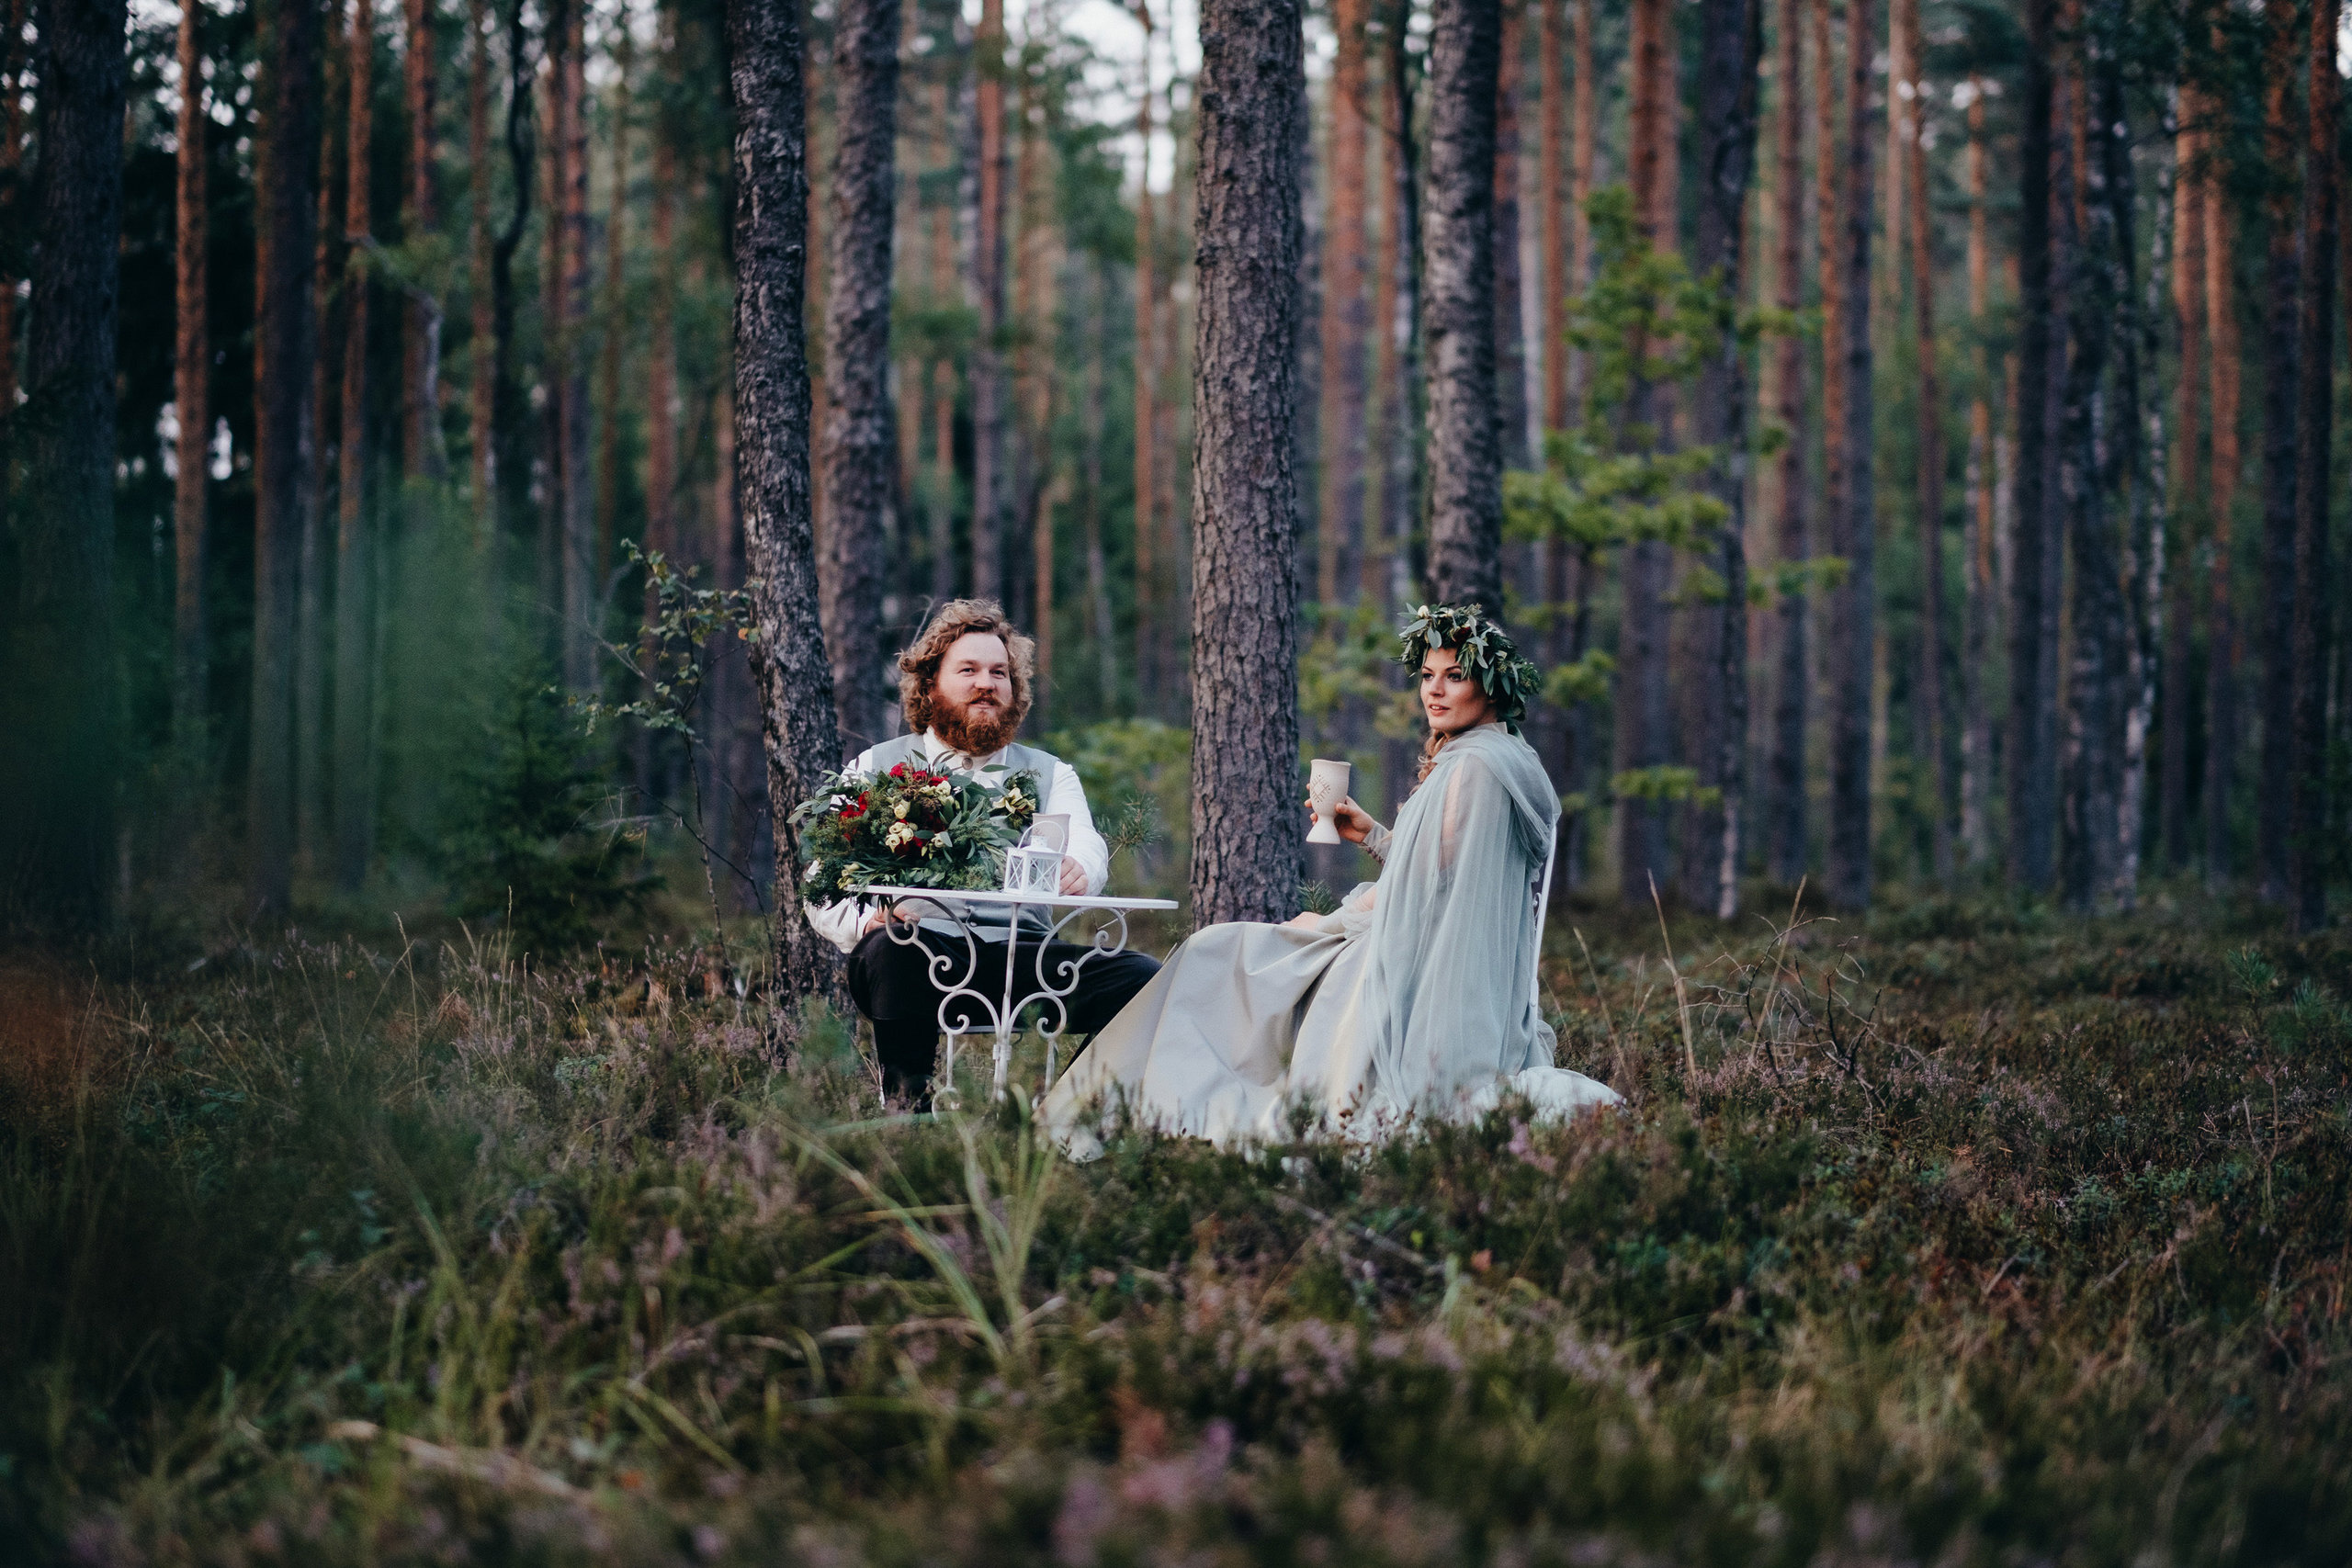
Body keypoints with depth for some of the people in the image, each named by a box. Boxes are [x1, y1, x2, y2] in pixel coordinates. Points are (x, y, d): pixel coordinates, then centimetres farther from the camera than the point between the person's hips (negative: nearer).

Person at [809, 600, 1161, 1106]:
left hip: (1021, 950, 2)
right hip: (925, 945, -2)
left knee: (1142, 977, -23)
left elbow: (1087, 848, 0)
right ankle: (907, 1101, -26)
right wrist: (865, 922, -18)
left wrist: (1078, 869, -28)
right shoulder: (876, 769, 17)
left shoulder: (1049, 774, 22)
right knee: (891, 947, -37)